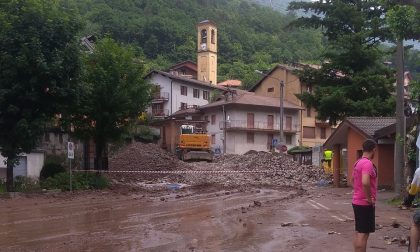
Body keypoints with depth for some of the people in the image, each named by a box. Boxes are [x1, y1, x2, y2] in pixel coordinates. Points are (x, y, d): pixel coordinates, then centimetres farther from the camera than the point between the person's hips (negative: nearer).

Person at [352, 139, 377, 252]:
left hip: (357, 201, 9)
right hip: (365, 204, -9)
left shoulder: (358, 162, 11)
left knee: (358, 232, 15)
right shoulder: (368, 163, -19)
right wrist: (369, 198, -22)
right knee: (363, 233, -5)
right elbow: (365, 182, -34)